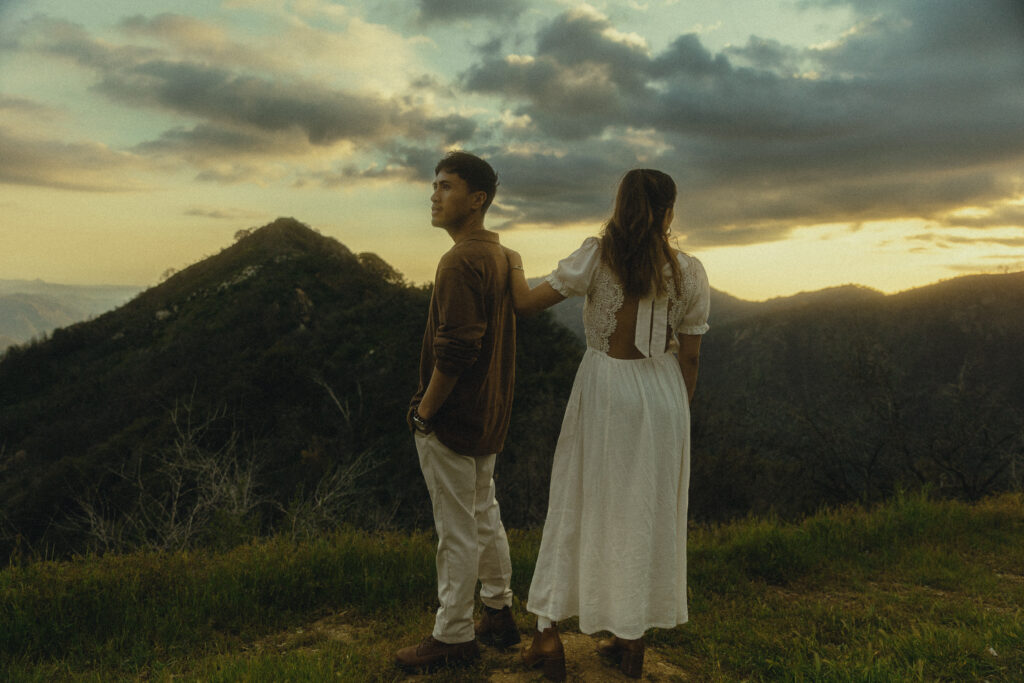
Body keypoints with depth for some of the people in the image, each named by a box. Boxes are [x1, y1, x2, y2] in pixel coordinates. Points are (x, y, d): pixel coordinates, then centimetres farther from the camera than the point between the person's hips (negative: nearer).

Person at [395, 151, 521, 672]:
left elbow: (455, 349, -26)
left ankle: (454, 636, 19)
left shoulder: (461, 262, -21)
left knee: (457, 530, 3)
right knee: (484, 516, 21)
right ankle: (499, 614, 35)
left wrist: (424, 411, -15)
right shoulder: (498, 253, 10)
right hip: (489, 414, 10)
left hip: (452, 419, -10)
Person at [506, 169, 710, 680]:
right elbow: (689, 357, 1)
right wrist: (678, 412, 13)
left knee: (577, 503, 10)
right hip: (662, 392, 2)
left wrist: (514, 263, 12)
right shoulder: (689, 272, -2)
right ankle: (633, 639, 25)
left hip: (604, 386, -1)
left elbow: (526, 303, -8)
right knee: (648, 510, 13)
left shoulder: (596, 256, -8)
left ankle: (548, 633, 17)